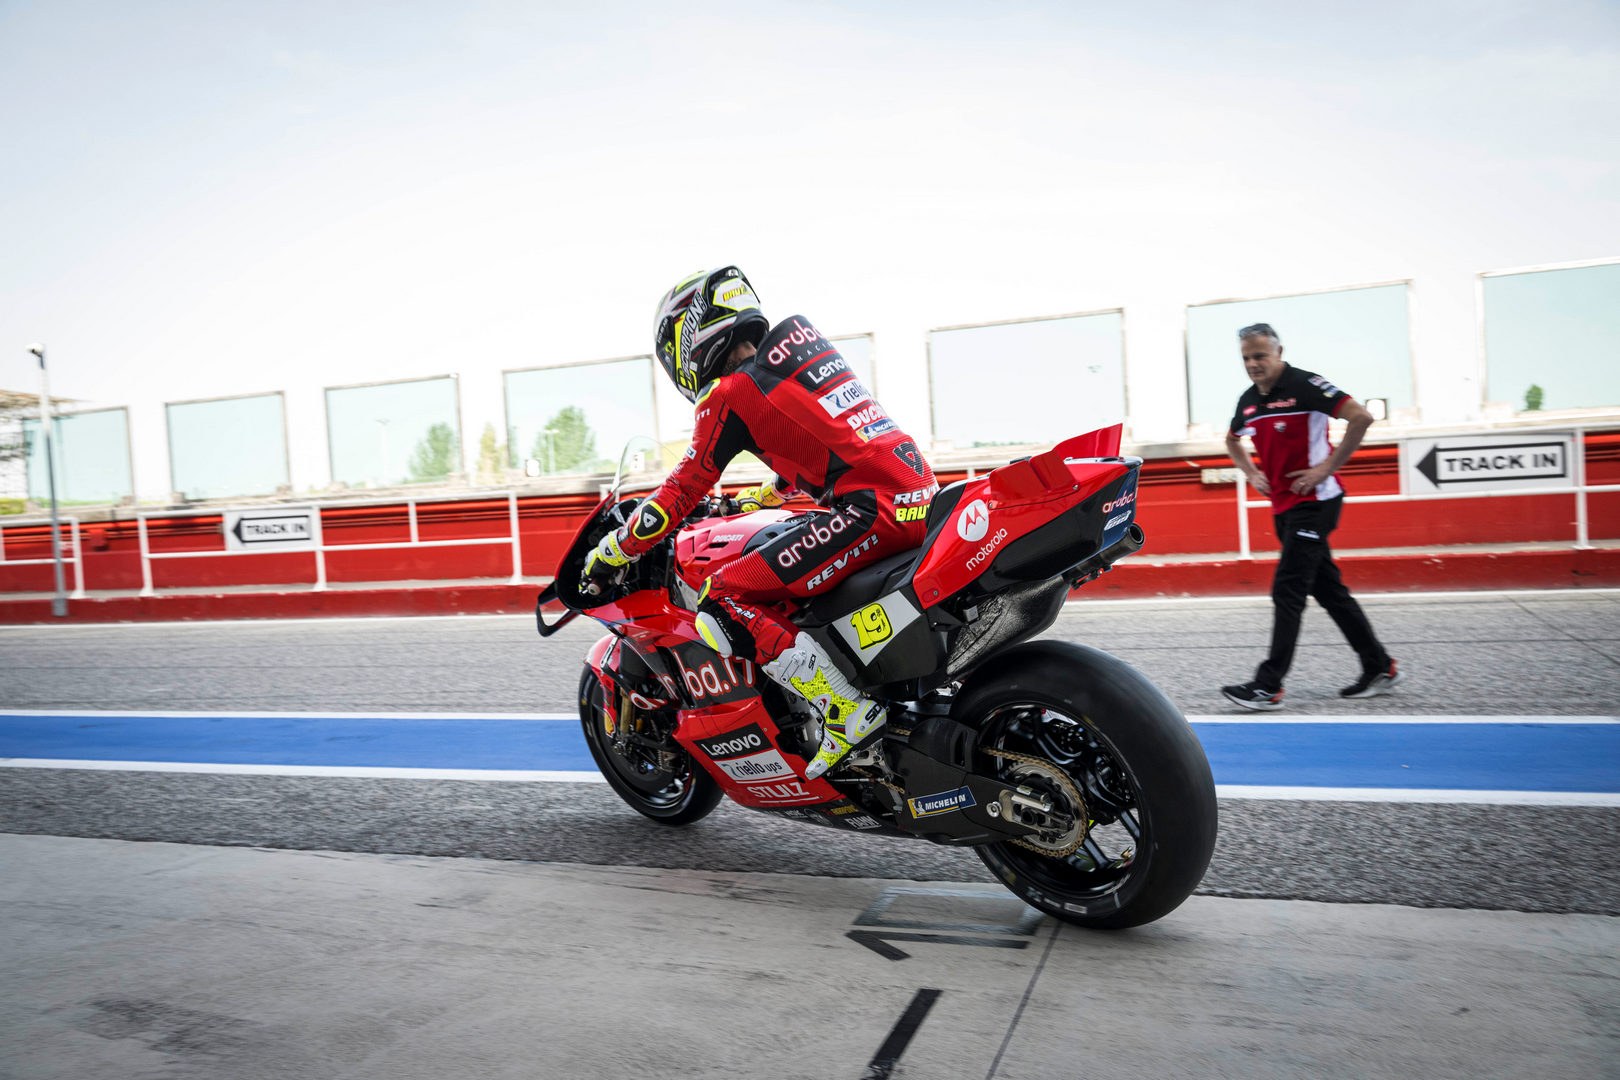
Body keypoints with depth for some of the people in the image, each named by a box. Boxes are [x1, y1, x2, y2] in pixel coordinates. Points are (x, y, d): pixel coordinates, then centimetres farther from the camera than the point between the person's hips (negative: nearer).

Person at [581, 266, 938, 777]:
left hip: (873, 510, -9)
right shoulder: (805, 342, 22)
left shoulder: (729, 394, -2)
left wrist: (611, 552, 15)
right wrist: (758, 497, 49)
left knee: (722, 603, -8)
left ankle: (845, 711, -12)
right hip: (921, 491, 9)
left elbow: (682, 491, 1)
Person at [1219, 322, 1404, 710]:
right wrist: (1253, 474, 14)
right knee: (1328, 589, 12)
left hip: (1313, 501, -8)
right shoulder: (1248, 400, 10)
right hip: (1282, 505, 8)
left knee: (1287, 591, -12)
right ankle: (1380, 668, 24)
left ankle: (1269, 686, -11)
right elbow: (1232, 439, 29)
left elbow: (1361, 416, -19)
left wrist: (1328, 467, -18)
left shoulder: (1305, 385, -12)